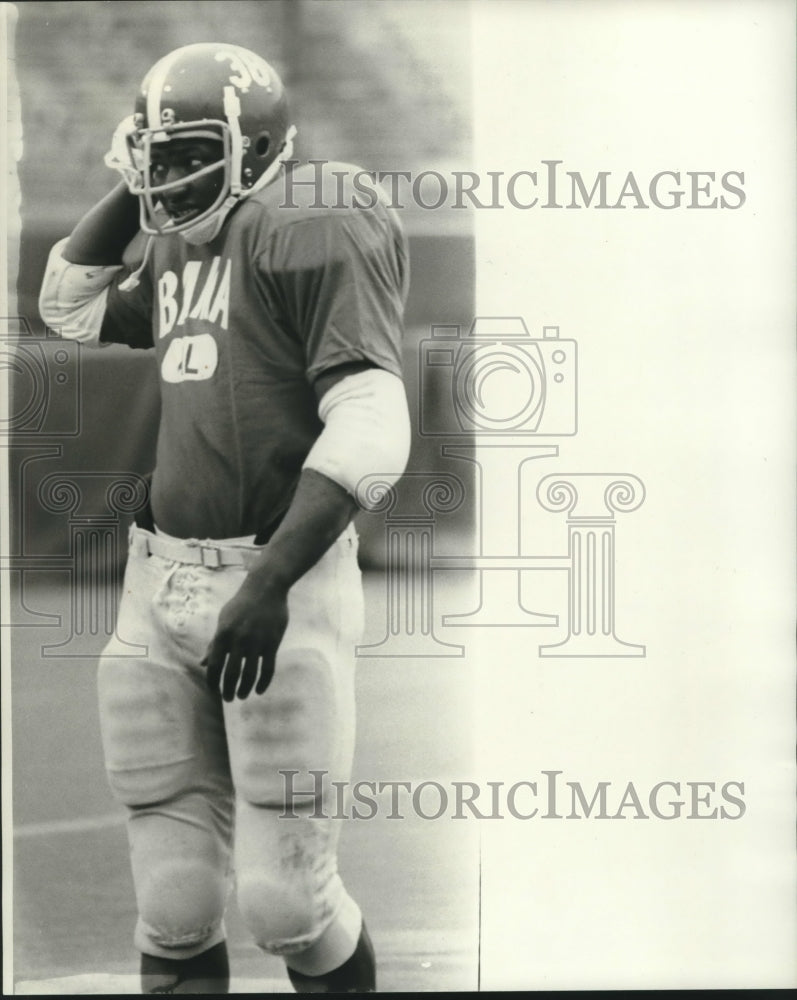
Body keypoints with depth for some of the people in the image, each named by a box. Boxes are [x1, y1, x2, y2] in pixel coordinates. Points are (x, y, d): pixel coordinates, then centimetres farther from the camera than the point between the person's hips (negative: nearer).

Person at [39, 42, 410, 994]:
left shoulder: (311, 235, -10)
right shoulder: (176, 252, 15)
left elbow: (369, 428, -19)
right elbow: (69, 306, 34)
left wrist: (270, 582, -25)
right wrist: (135, 184, 19)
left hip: (279, 586, -7)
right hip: (164, 583, 7)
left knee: (283, 894, -5)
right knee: (174, 899, 7)